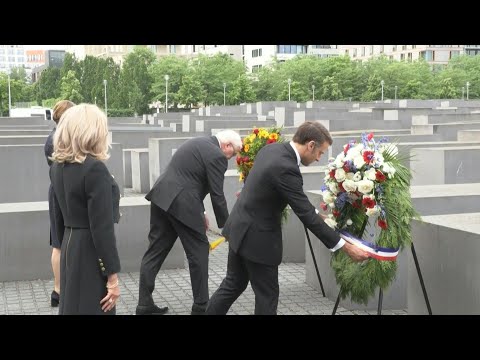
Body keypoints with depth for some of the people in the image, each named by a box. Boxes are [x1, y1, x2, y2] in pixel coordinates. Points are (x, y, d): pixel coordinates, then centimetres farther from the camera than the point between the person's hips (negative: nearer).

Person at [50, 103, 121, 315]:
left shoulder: (58, 166, 5)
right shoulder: (94, 168, -19)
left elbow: (59, 217, 13)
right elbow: (102, 227, -20)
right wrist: (112, 275, -16)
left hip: (70, 249, 8)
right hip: (91, 254, -8)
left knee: (71, 307, 17)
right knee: (92, 309, 2)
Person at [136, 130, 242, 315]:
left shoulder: (198, 143, 19)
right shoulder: (216, 155, -9)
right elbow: (217, 195, -9)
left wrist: (200, 211, 22)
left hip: (162, 198, 9)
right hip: (182, 204, -9)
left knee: (155, 252, 10)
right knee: (199, 252, 4)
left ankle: (144, 304, 14)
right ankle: (200, 306, 13)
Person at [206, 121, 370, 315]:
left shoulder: (272, 149, 2)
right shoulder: (286, 168, -26)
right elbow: (306, 215, -24)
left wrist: (317, 213, 15)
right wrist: (347, 248, -20)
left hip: (241, 229, 9)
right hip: (257, 238, -9)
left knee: (234, 284, 20)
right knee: (267, 294, 5)